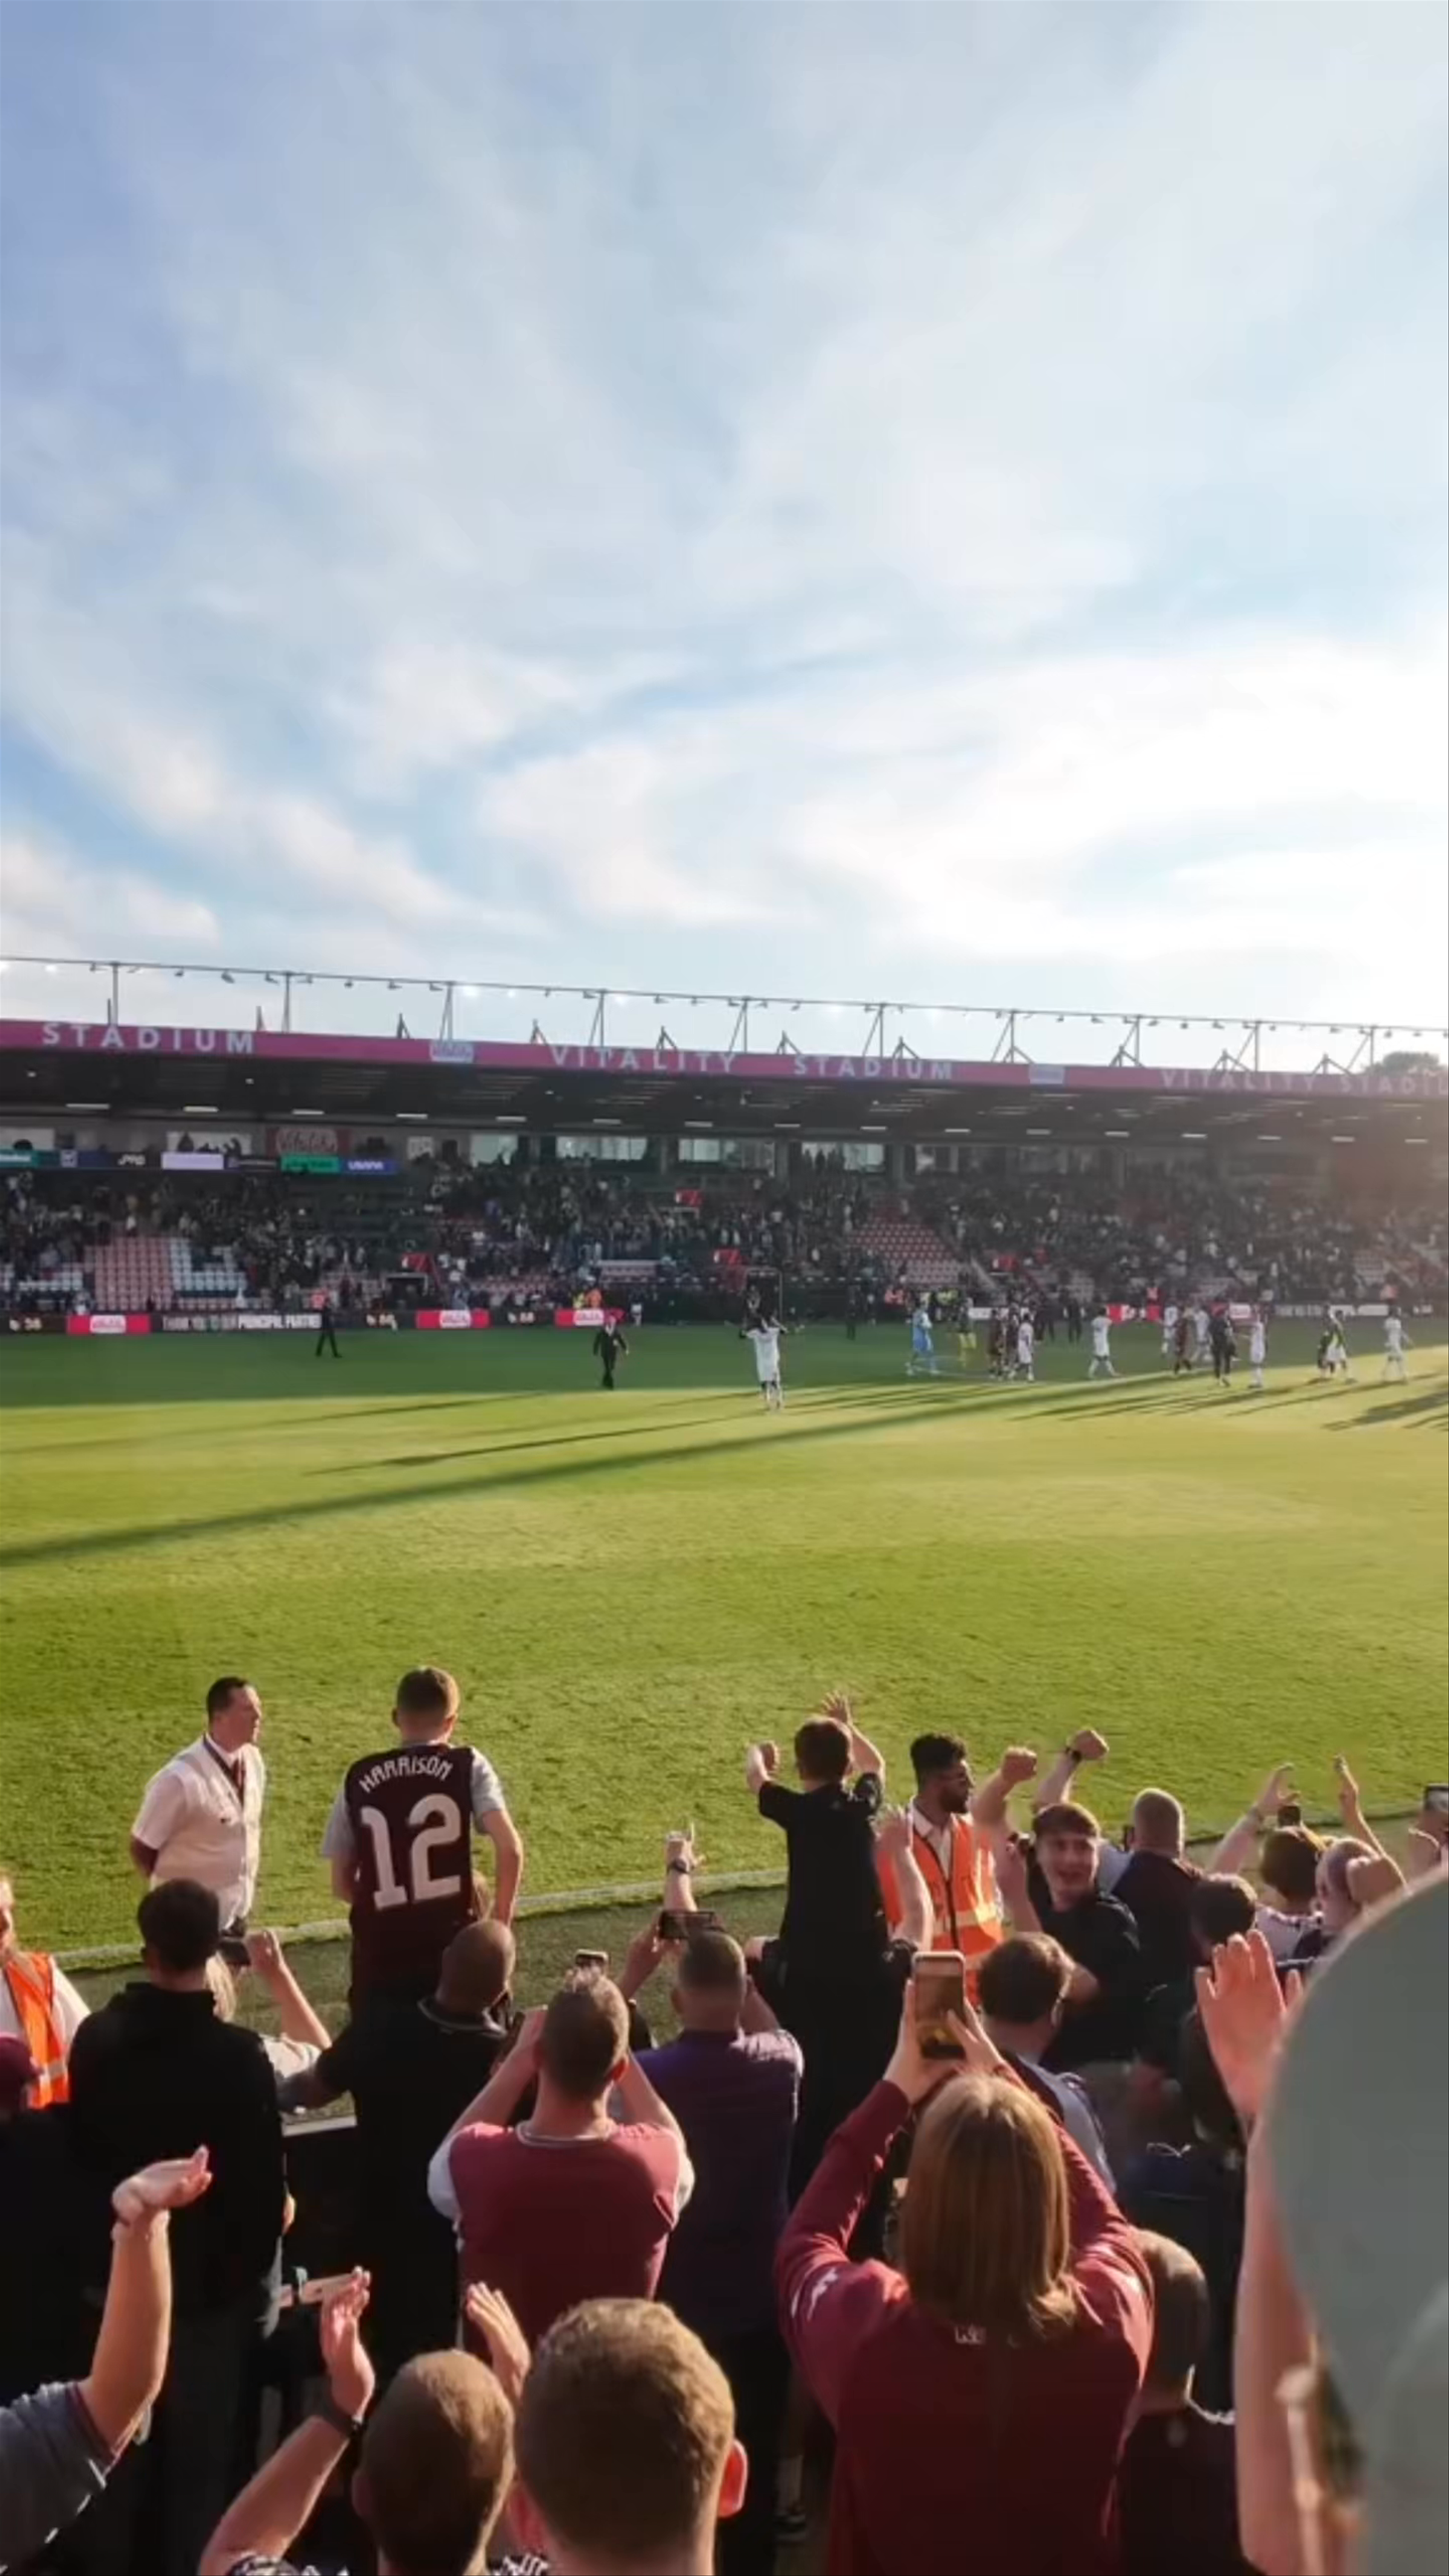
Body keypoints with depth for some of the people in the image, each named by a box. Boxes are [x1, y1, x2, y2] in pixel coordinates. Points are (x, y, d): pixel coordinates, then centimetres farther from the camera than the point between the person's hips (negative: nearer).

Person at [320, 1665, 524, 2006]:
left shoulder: (359, 1778, 5)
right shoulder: (467, 1766, -2)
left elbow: (341, 1884, 9)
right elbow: (510, 1848, -14)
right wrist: (500, 1923, -2)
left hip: (379, 1952, 2)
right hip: (453, 1947, -2)